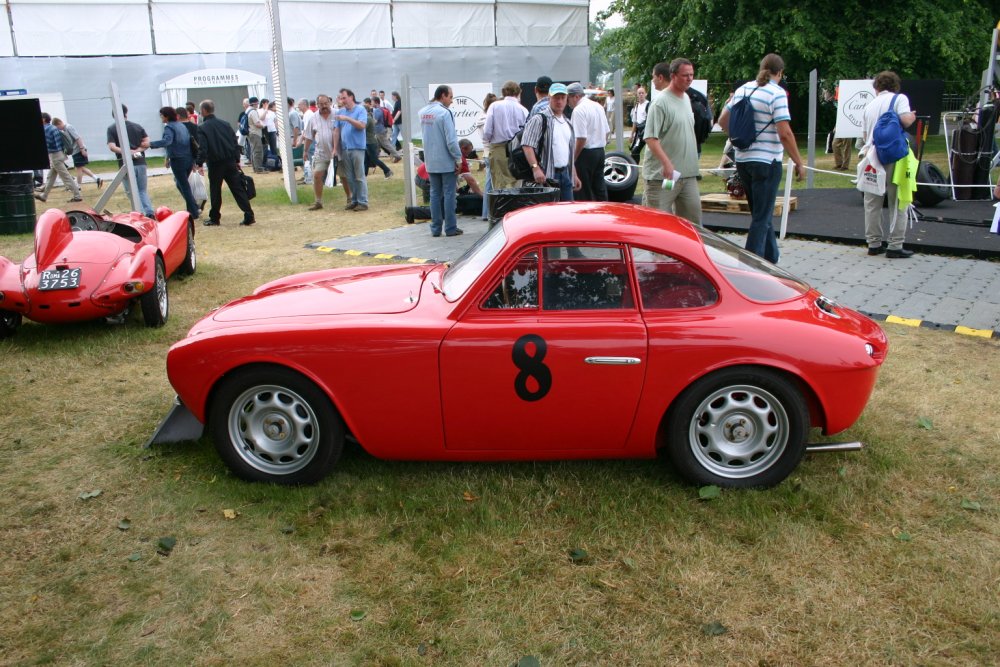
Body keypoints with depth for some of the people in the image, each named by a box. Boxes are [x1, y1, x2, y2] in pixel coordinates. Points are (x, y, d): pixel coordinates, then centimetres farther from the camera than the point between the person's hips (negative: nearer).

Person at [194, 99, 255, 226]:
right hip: (230, 162, 4)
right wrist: (237, 160, 14)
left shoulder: (202, 128, -6)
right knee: (238, 189, 1)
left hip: (215, 164, -3)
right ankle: (249, 216, -7)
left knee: (215, 191, 9)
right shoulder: (225, 124, 8)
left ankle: (214, 218, 17)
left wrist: (200, 164, -8)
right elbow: (235, 143, 9)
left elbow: (202, 148, -14)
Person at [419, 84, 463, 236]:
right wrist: (458, 158, -10)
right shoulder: (444, 113, -16)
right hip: (446, 161, -6)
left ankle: (435, 228, 12)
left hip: (430, 162, 7)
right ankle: (450, 228, 4)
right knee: (449, 195, 1)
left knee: (435, 194, 10)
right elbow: (451, 139, -18)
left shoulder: (423, 112, 8)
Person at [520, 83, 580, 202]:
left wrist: (574, 175, 22)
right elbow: (527, 145, -16)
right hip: (546, 175, -8)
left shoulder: (568, 123, 19)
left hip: (565, 174, 8)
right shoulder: (539, 119, -7)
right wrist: (535, 168, -27)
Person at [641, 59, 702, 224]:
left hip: (688, 174, 8)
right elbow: (650, 138, -20)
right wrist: (666, 163, -30)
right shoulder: (661, 102, -12)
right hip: (663, 175, -8)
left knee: (693, 218, 12)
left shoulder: (686, 98, 15)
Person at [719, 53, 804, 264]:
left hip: (742, 160, 7)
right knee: (762, 217, 0)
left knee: (761, 214, 18)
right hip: (767, 161, -7)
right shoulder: (777, 93, -12)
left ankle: (770, 261, 29)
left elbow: (722, 121, 14)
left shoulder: (742, 89, 8)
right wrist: (799, 163, -10)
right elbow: (784, 133, -18)